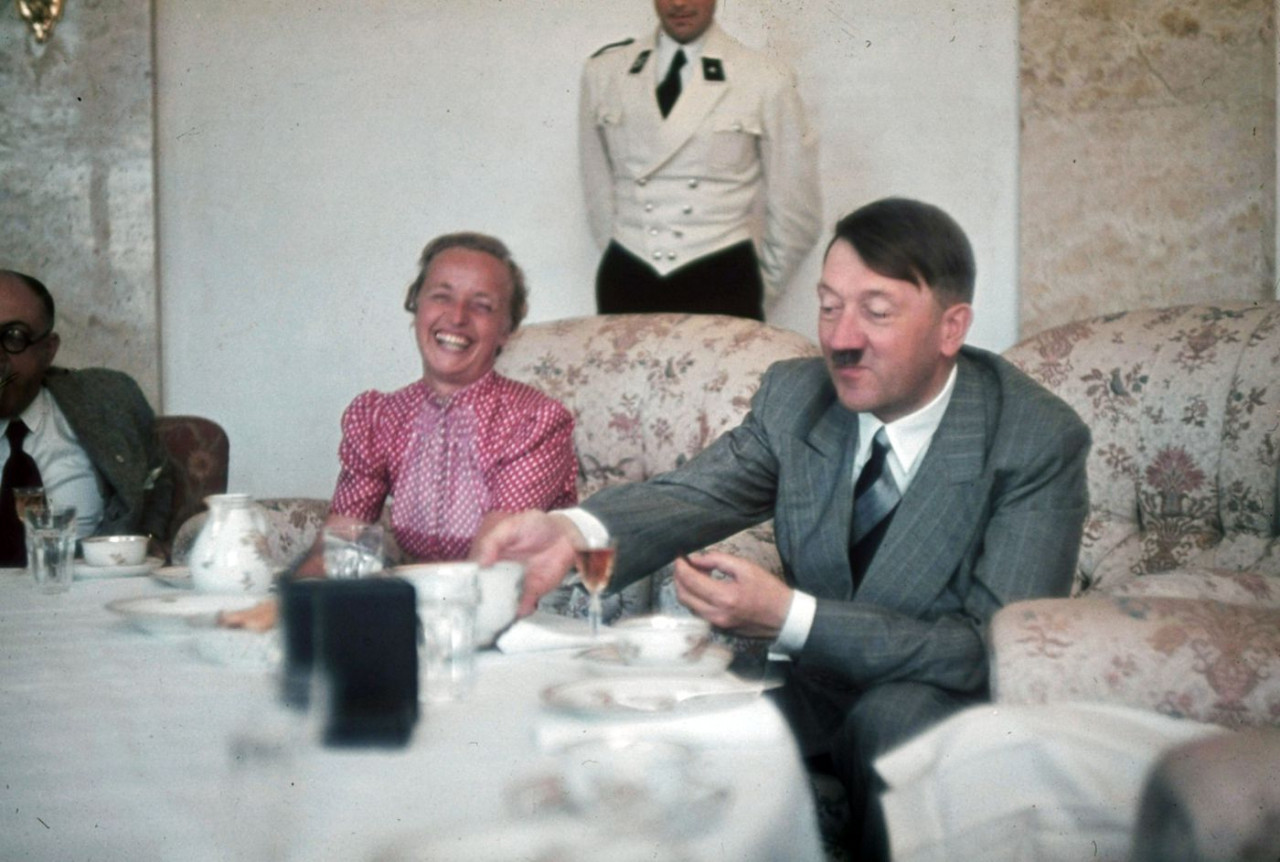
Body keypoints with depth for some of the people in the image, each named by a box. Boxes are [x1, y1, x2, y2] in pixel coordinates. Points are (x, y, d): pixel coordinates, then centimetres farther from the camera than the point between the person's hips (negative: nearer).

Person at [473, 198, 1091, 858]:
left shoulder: (1040, 442, -17)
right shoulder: (795, 395, -1)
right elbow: (693, 494, -11)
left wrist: (788, 616, -32)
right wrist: (573, 531, -35)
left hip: (950, 702, -4)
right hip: (815, 689, 4)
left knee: (892, 713, -34)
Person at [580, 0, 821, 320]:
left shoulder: (768, 82, -2)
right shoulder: (603, 72, 6)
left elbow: (796, 210, 6)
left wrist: (763, 286, 12)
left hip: (721, 282, -2)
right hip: (627, 282, 2)